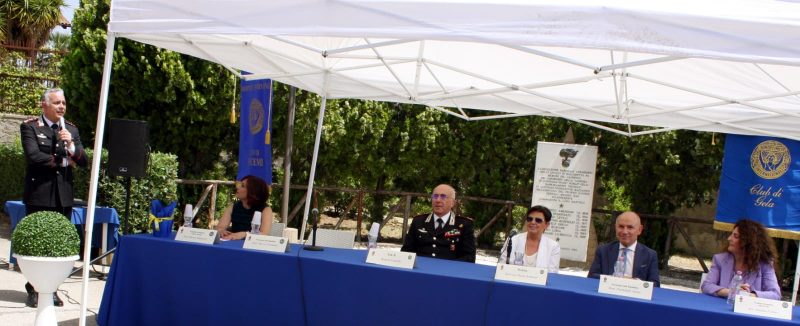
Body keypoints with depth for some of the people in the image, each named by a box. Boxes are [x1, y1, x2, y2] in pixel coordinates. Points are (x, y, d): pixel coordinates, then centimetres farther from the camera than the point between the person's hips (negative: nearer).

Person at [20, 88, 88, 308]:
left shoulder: (71, 130, 13)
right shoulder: (30, 127, 0)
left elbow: (83, 161, 5)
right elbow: (33, 156, -15)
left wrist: (71, 146, -12)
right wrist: (62, 161, -7)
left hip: (63, 196, 4)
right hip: (39, 194, -4)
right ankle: (34, 290, 9)